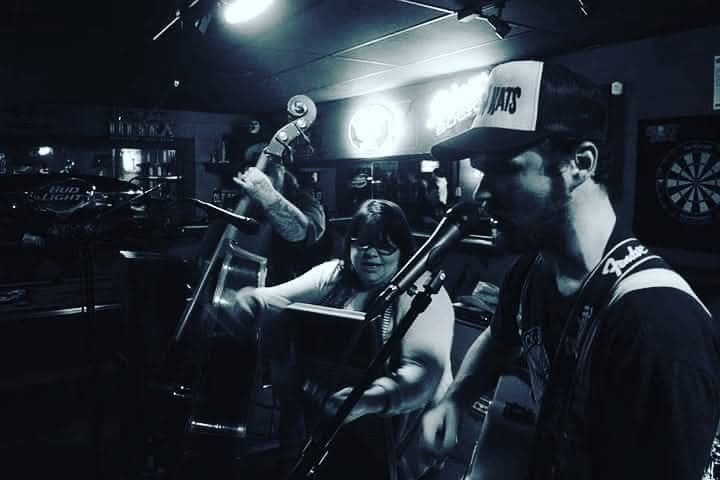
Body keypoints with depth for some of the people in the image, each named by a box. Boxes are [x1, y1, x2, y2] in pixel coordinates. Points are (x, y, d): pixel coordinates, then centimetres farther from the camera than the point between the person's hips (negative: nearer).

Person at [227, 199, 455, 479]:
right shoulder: (334, 275, 5)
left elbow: (424, 372, -22)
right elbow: (278, 298, -4)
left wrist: (371, 400, -38)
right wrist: (250, 301, -26)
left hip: (400, 418, -4)